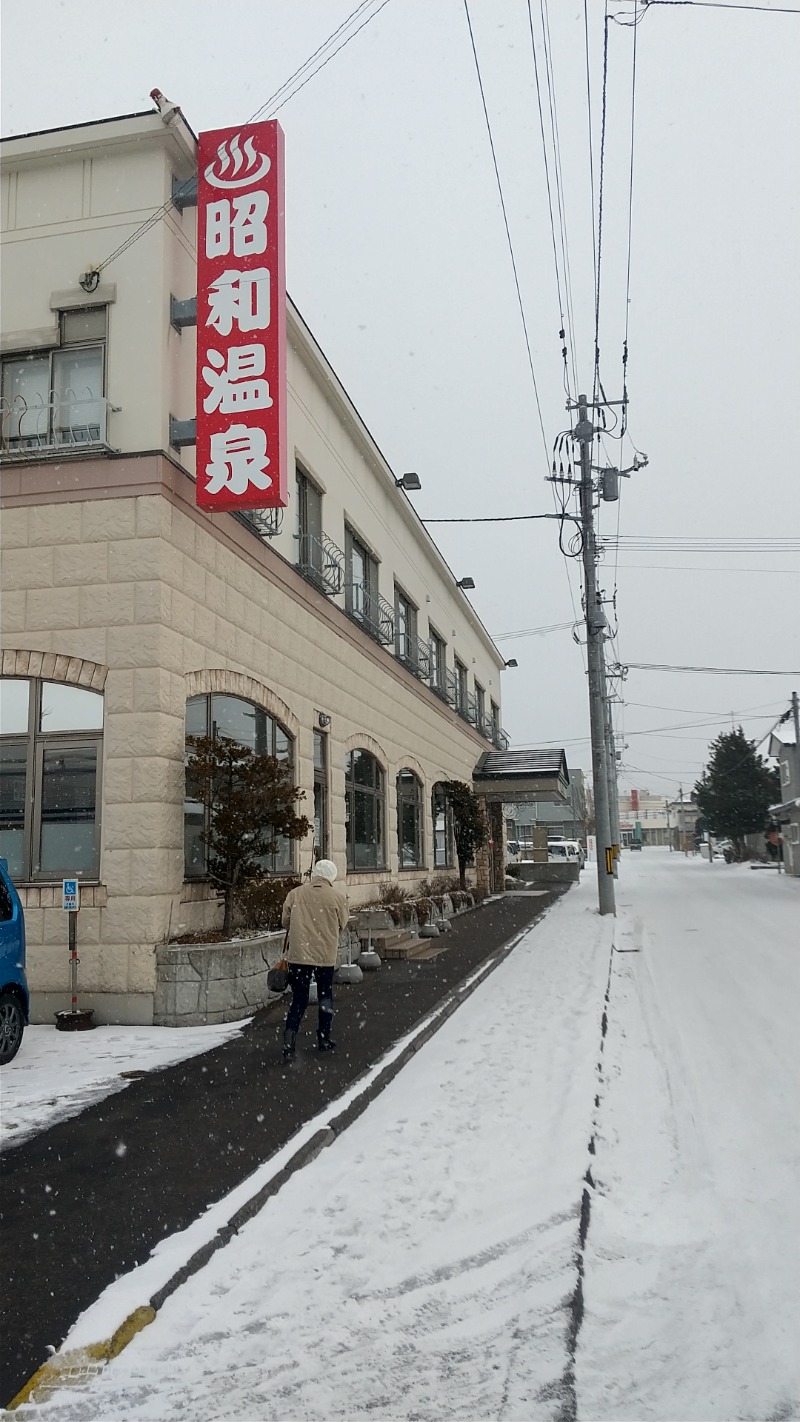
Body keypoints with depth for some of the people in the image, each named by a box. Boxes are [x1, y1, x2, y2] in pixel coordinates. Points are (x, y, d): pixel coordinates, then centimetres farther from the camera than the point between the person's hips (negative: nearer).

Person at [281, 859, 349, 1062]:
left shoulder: (295, 893, -2)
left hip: (299, 954, 1)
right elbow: (343, 923, 2)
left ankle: (289, 1041, -8)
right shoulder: (338, 896, -6)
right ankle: (324, 1039, 26)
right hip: (326, 955, -1)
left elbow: (285, 921, 4)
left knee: (299, 1000, 7)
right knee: (325, 997, 18)